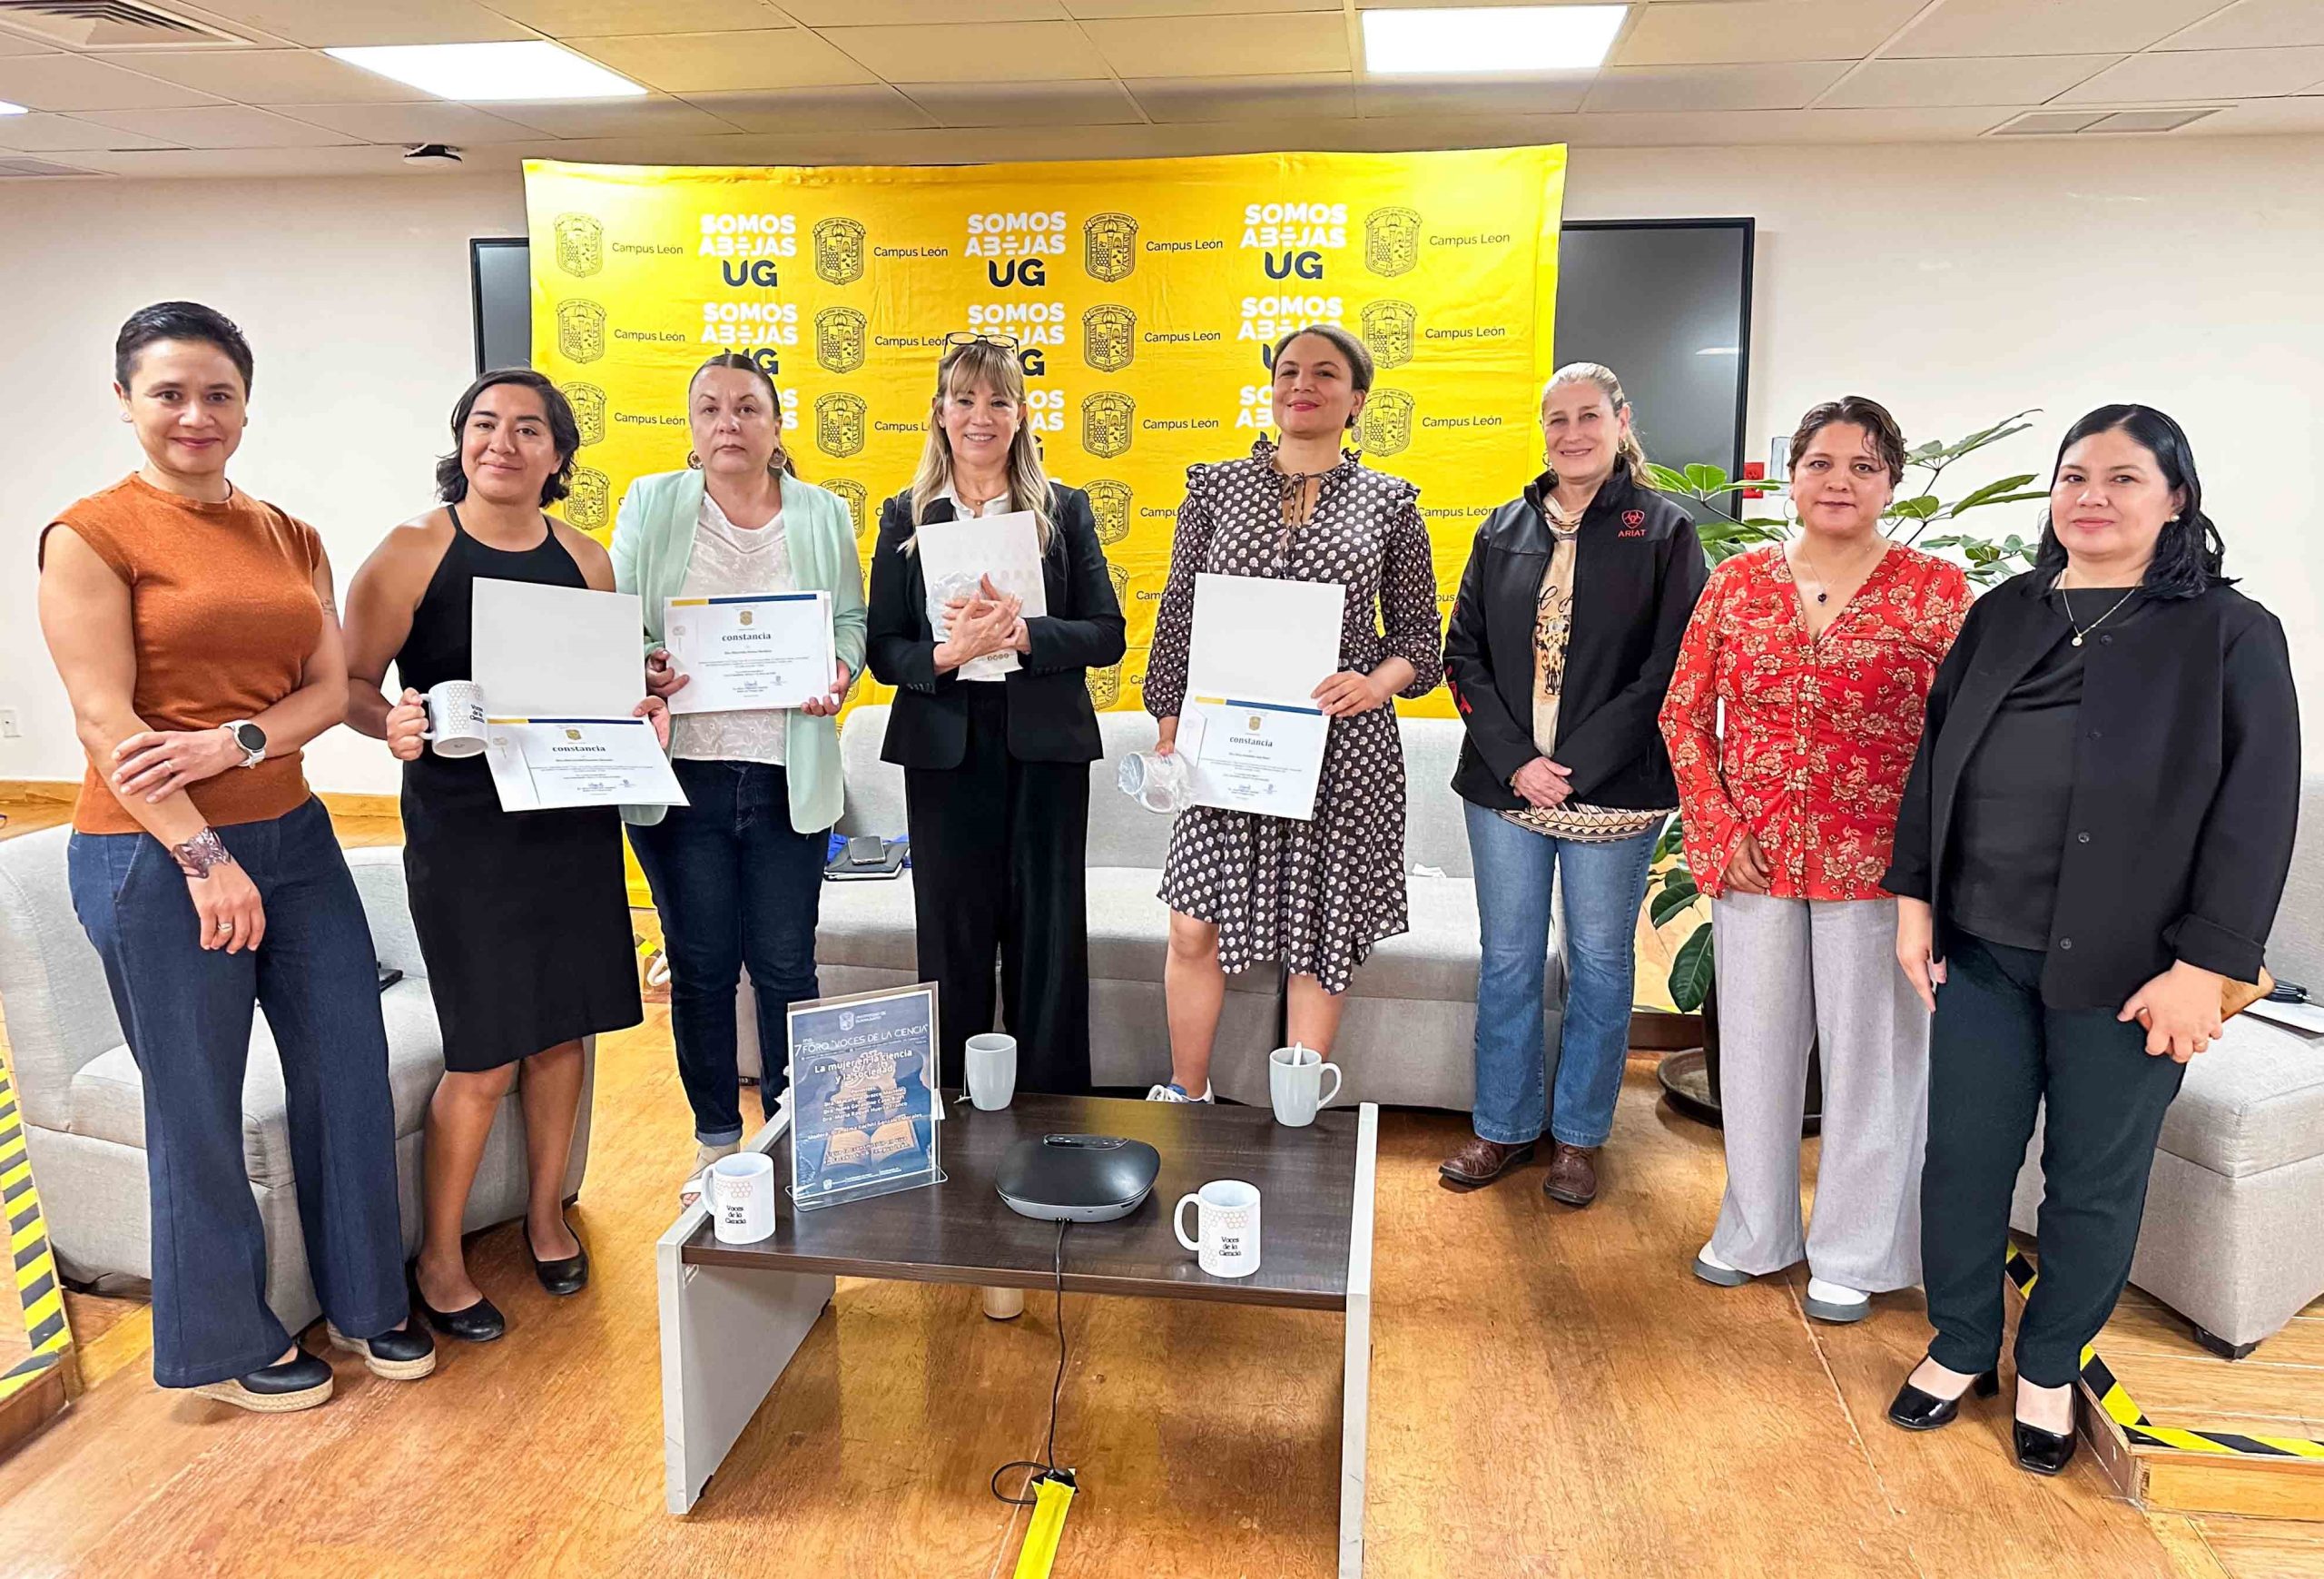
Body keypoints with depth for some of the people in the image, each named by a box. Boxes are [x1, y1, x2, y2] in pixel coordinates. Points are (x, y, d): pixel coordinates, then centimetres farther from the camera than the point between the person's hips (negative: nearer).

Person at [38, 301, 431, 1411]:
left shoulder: (290, 539, 10)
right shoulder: (89, 537, -7)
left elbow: (331, 688, 4)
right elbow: (106, 719, -13)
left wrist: (234, 741, -14)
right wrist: (203, 857, -18)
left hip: (293, 835, 6)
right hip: (152, 858, -5)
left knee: (349, 1070, 9)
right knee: (198, 1109, 7)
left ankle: (364, 1299, 28)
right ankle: (221, 1344, 26)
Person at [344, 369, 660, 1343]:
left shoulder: (584, 558, 7)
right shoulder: (413, 551, -6)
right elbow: (350, 683, -5)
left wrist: (642, 707, -4)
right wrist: (391, 725, -25)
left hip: (573, 821, 5)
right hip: (462, 828, -4)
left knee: (563, 1029, 13)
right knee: (486, 1057, -1)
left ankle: (546, 1215, 34)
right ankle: (438, 1259, 19)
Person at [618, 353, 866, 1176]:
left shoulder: (824, 514, 9)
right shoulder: (650, 503, 6)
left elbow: (850, 619, 11)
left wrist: (840, 669, -9)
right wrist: (640, 667, -15)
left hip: (788, 775, 1)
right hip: (679, 772, 0)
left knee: (785, 963, 6)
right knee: (700, 964, 8)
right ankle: (716, 1136, 24)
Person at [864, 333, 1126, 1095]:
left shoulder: (1064, 509, 5)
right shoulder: (906, 516, 7)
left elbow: (1107, 635, -1)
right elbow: (882, 650, 3)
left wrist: (1022, 633, -16)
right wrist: (949, 654, -17)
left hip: (1044, 747, 0)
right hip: (945, 748, 1)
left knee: (1048, 939, 5)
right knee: (952, 941, 7)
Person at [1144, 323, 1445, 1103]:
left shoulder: (1389, 503, 6)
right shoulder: (1216, 487, 8)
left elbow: (1418, 630, 8)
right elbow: (1177, 616, 8)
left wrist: (1378, 682, -13)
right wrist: (1168, 730, 3)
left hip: (1342, 748, 0)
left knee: (1322, 934, 6)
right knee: (1195, 928, 1)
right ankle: (1186, 1097, 22)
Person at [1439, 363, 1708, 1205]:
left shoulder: (1663, 531, 0)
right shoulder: (1504, 529, 9)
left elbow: (1670, 668, -7)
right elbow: (1464, 653, 5)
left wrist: (1575, 768, -13)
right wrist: (1513, 760, -8)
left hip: (1614, 789, -2)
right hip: (1505, 783, 3)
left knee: (1601, 961, 8)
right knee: (1508, 959, 10)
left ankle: (1578, 1137, 23)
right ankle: (1503, 1126, 24)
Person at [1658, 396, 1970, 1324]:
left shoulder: (1936, 590, -4)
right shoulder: (1737, 583, 3)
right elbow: (1683, 714, 6)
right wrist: (1720, 827, -3)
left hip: (1873, 864, -2)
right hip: (1753, 857, 3)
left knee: (1870, 1055, 8)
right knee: (1755, 1046, 14)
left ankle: (1851, 1255, 27)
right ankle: (1753, 1233, 33)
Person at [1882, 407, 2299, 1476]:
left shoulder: (2231, 635, -3)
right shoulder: (2001, 617, 9)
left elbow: (2258, 811, -7)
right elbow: (1933, 761, 11)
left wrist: (2207, 964, -13)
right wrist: (1914, 900, 5)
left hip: (2122, 971, -3)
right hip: (1981, 951, 3)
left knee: (2095, 1184, 10)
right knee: (1963, 1159, 10)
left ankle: (2050, 1370, 32)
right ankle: (1961, 1348, 31)